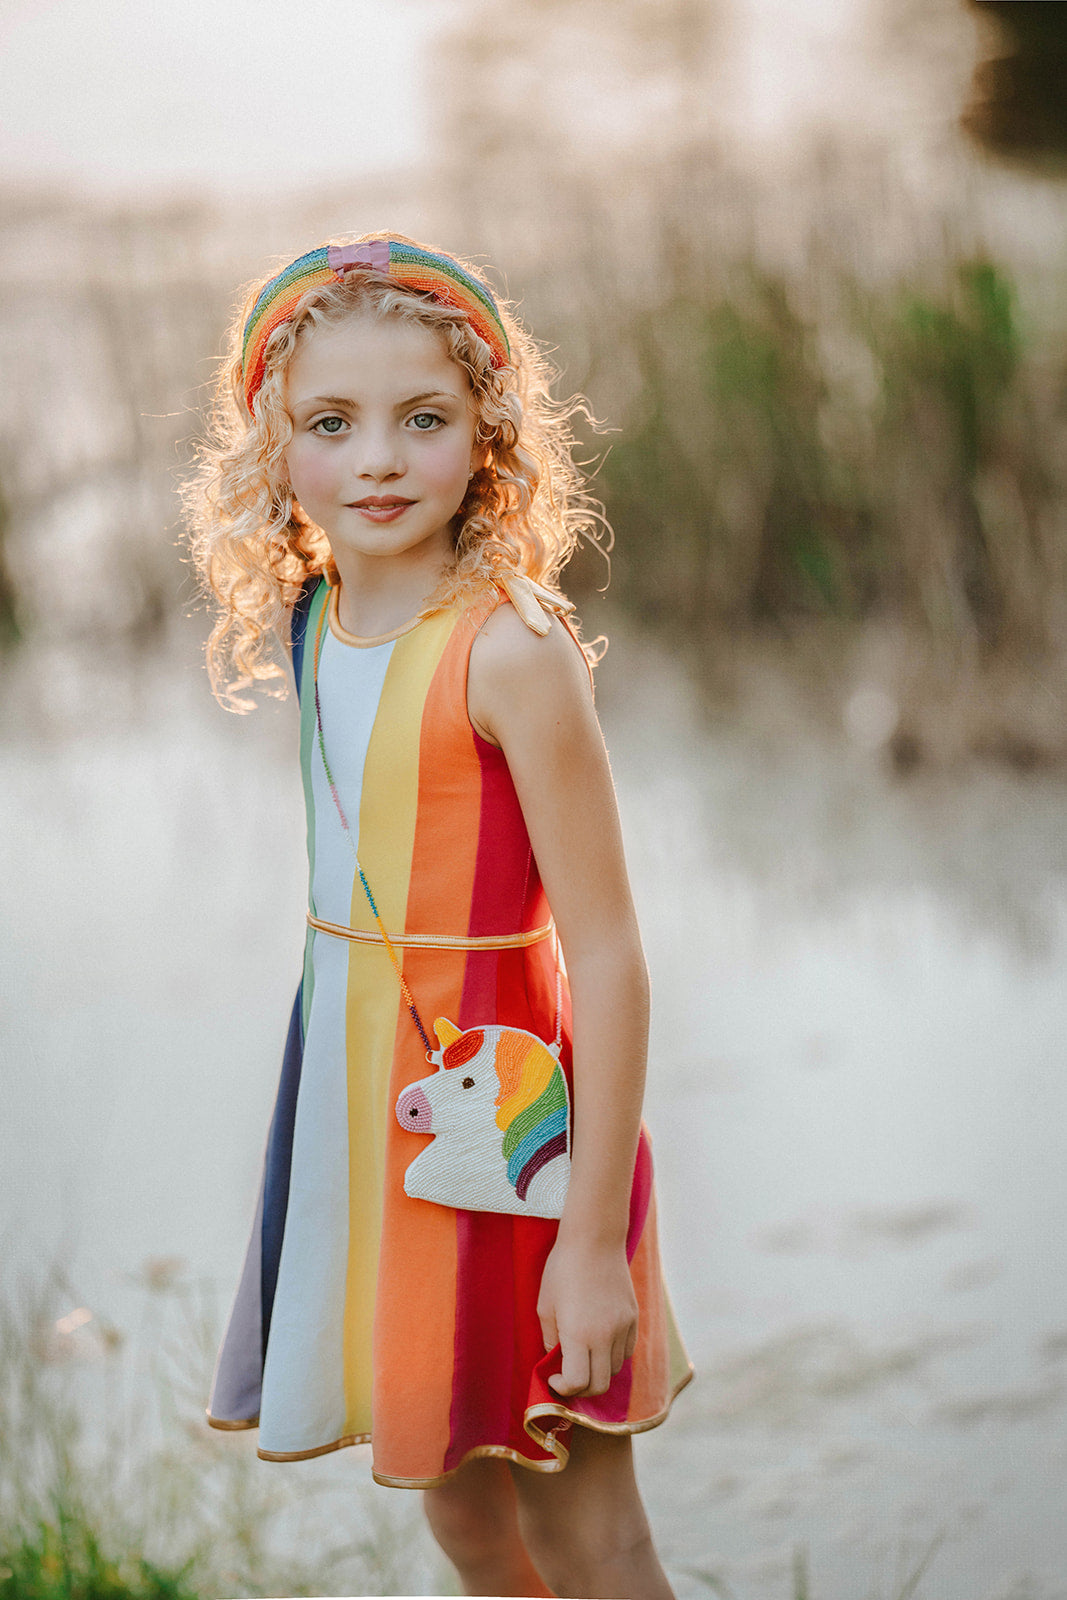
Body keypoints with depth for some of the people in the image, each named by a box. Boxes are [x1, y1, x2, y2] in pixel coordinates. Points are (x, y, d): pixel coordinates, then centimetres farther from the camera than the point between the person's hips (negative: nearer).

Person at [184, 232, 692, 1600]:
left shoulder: (509, 652, -18)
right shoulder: (310, 622, 4)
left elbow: (608, 958, -19)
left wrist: (594, 1235, -20)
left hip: (500, 1108, -7)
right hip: (361, 1098, 7)